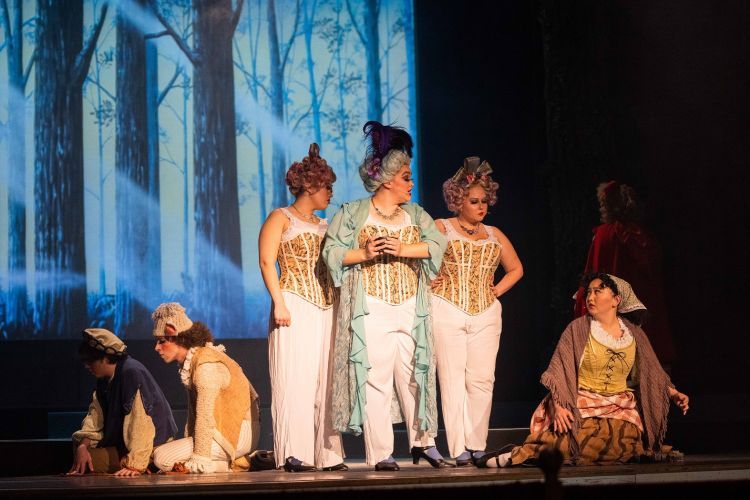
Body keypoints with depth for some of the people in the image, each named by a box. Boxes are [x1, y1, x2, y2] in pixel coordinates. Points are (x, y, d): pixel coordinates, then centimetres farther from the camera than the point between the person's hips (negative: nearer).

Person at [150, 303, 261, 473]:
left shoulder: (206, 366, -19)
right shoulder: (189, 363, 13)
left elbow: (205, 416, -22)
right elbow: (193, 413, 14)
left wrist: (198, 461, -22)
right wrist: (187, 446, 7)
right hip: (222, 431, 10)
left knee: (163, 458, -17)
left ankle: (231, 466, -11)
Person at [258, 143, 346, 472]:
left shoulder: (322, 225, 21)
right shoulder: (281, 219, 2)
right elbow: (266, 262, -7)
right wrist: (279, 302, -16)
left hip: (325, 309, 7)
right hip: (295, 307, -7)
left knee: (325, 379, 3)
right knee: (295, 377, -9)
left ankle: (327, 452, 5)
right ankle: (294, 454, -10)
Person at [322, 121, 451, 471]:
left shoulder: (414, 213, 15)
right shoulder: (353, 212, 3)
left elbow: (437, 243, 0)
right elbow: (332, 252, -3)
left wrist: (403, 250, -13)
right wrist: (364, 253, -17)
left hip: (410, 309, 4)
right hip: (371, 310, -4)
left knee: (413, 375, 4)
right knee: (376, 378, -5)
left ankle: (424, 442, 14)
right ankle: (381, 453, -2)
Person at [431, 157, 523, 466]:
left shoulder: (494, 235, 17)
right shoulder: (441, 228, 4)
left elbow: (516, 269, 27)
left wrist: (497, 290, 12)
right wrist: (435, 286, -8)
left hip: (486, 314, 4)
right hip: (447, 312, -4)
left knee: (482, 379, -4)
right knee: (453, 379, -6)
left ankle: (477, 446, 3)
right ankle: (458, 449, -6)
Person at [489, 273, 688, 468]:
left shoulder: (633, 334, 11)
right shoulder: (577, 329, -1)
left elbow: (650, 373, 20)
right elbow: (558, 372, -6)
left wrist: (674, 394, 6)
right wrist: (558, 405, -20)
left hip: (621, 406, 4)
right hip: (583, 404, -4)